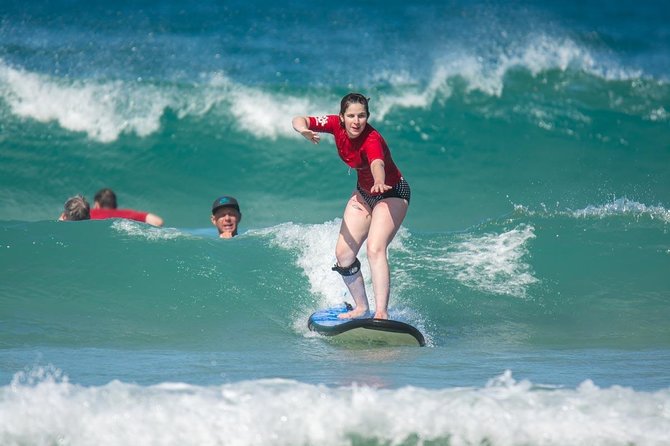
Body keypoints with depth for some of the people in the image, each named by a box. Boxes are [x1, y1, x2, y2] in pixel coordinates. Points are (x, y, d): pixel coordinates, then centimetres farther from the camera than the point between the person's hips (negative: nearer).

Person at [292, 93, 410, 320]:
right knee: (343, 253, 1)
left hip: (392, 193, -7)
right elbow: (299, 120, -17)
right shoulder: (337, 124, -16)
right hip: (363, 192, 7)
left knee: (375, 249, -26)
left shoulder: (372, 140, -34)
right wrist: (303, 128, -42)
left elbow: (377, 164, -55)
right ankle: (361, 307, 17)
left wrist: (379, 184, -78)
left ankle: (382, 313, -31)